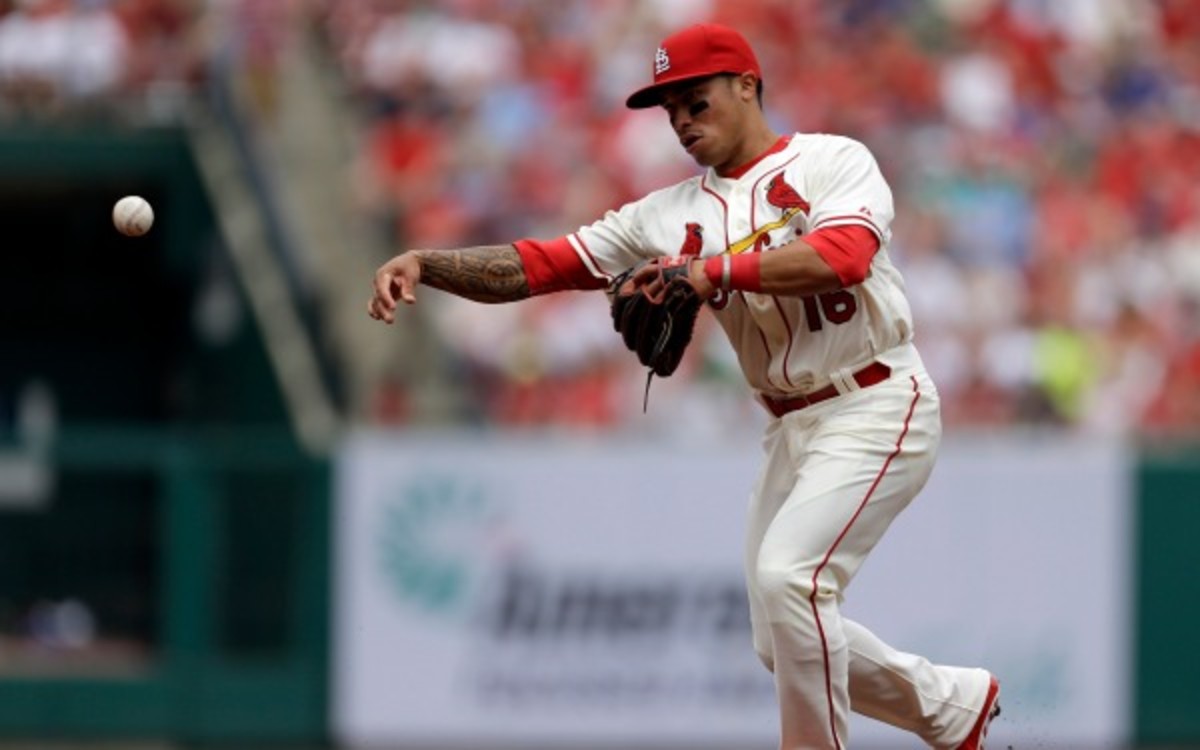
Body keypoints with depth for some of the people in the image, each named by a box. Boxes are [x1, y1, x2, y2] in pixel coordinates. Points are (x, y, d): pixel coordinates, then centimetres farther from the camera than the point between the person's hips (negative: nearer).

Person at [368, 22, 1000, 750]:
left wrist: (715, 269, -35)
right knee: (790, 647, 8)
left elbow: (843, 256, -27)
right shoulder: (673, 213, 8)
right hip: (791, 430, 8)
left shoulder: (833, 162, -7)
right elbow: (541, 265, 2)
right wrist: (425, 263, -12)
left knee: (787, 578, -25)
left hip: (876, 409, -8)